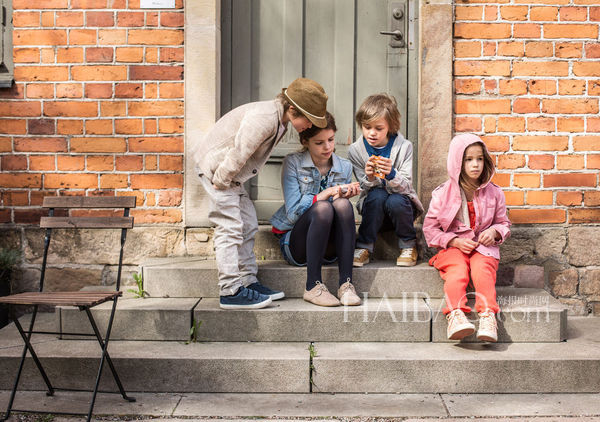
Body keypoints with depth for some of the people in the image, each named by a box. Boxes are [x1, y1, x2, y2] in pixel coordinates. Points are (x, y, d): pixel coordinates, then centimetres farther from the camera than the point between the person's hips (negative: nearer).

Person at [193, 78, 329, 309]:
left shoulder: (280, 120, 6)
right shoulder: (263, 118, -27)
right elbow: (239, 152, -26)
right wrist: (221, 182, -17)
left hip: (230, 171, 10)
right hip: (216, 166, -10)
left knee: (247, 225, 11)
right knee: (230, 227, -12)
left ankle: (248, 282, 17)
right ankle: (231, 291, -9)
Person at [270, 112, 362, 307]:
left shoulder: (344, 167, 6)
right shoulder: (293, 163, -4)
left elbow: (343, 213, 6)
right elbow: (293, 211, -13)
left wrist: (343, 196, -15)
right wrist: (328, 193, -21)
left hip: (329, 246, 3)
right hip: (294, 243, -3)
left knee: (342, 205, -28)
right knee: (323, 208, -33)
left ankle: (346, 284, -31)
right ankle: (313, 287, -31)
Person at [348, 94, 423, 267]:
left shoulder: (404, 147, -9)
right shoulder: (355, 150, -5)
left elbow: (405, 186, -14)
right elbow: (365, 188, -5)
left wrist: (391, 174, -35)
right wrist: (369, 178, -29)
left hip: (401, 203, -1)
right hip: (373, 208, 1)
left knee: (395, 201, -33)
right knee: (377, 195, -31)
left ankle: (409, 245, -6)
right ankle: (364, 246, -18)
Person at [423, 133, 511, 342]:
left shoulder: (494, 193, 8)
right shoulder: (443, 194, 2)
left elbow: (503, 223, 19)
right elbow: (429, 227, 4)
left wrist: (494, 232, -6)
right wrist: (455, 241, -10)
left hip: (483, 247, 1)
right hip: (452, 247, -1)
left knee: (482, 269, -32)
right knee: (457, 270, -33)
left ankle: (488, 315, -46)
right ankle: (456, 314, -52)